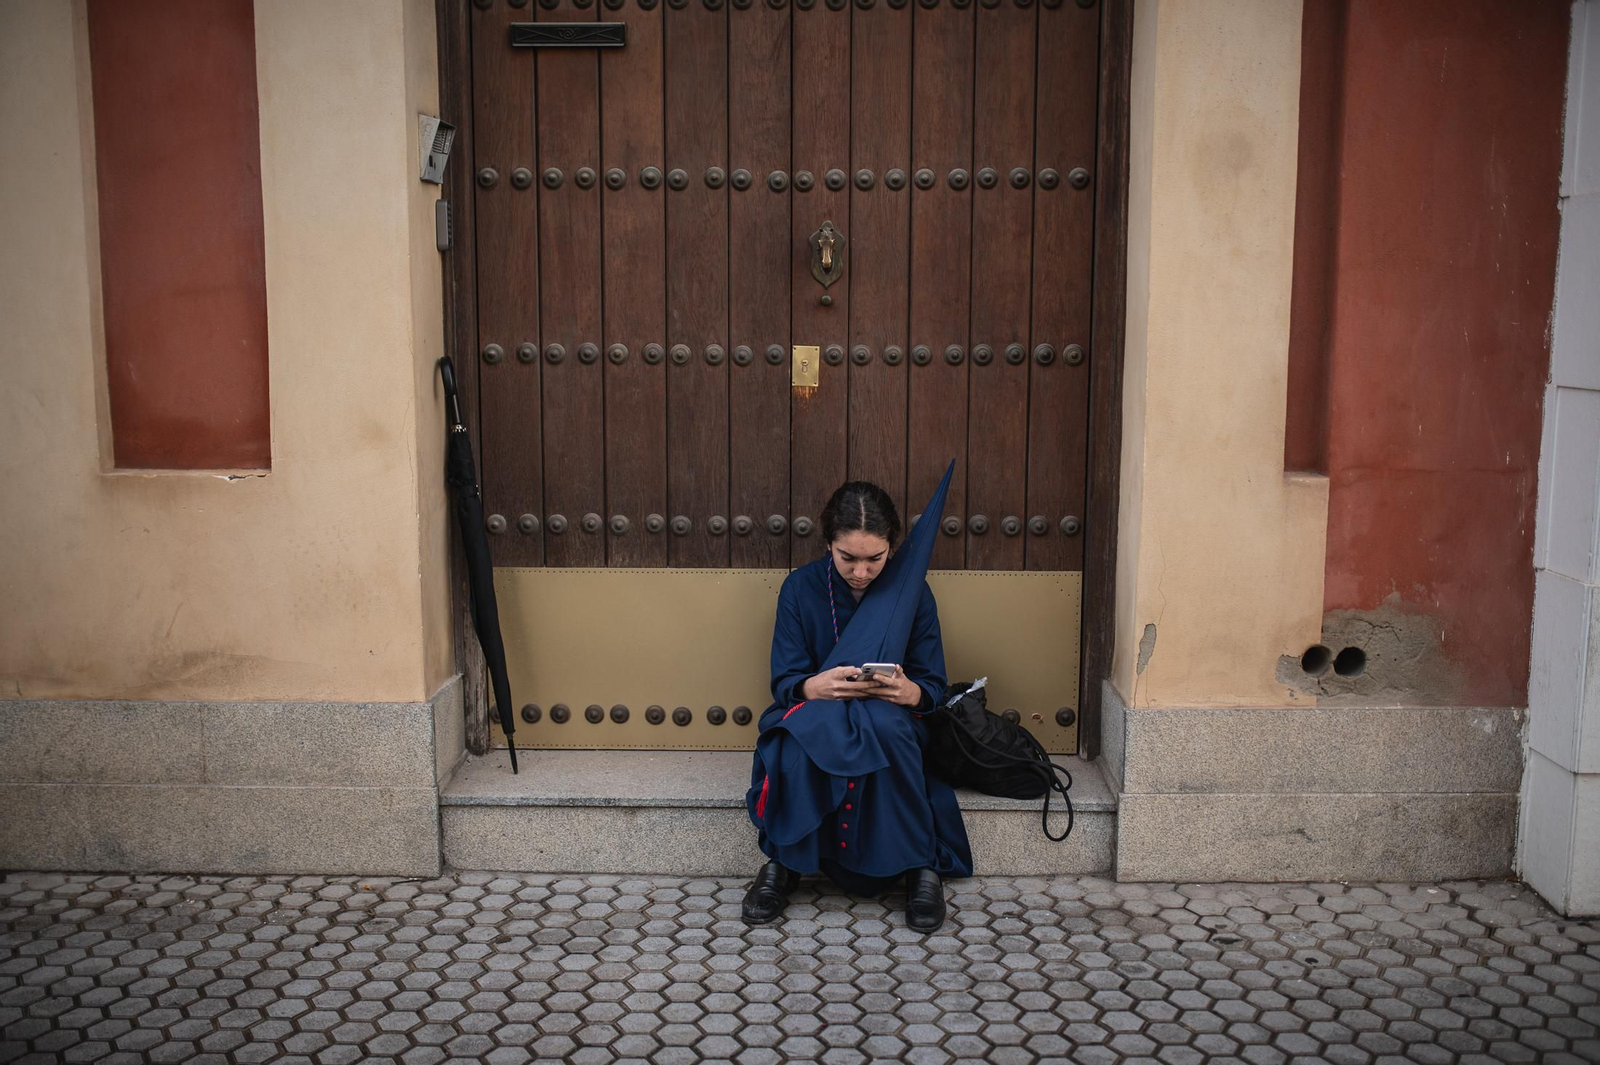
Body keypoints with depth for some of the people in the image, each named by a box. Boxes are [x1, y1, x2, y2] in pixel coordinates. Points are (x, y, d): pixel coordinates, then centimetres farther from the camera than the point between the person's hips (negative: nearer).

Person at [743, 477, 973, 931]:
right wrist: (814, 686, -29)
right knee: (801, 731, -38)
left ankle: (921, 864, -24)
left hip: (891, 720, 0)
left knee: (882, 723, -38)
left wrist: (910, 691, -25)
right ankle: (783, 862, -20)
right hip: (813, 714, 0)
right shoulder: (801, 587, -2)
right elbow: (783, 682, -4)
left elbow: (933, 685, 0)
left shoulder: (911, 590, -1)